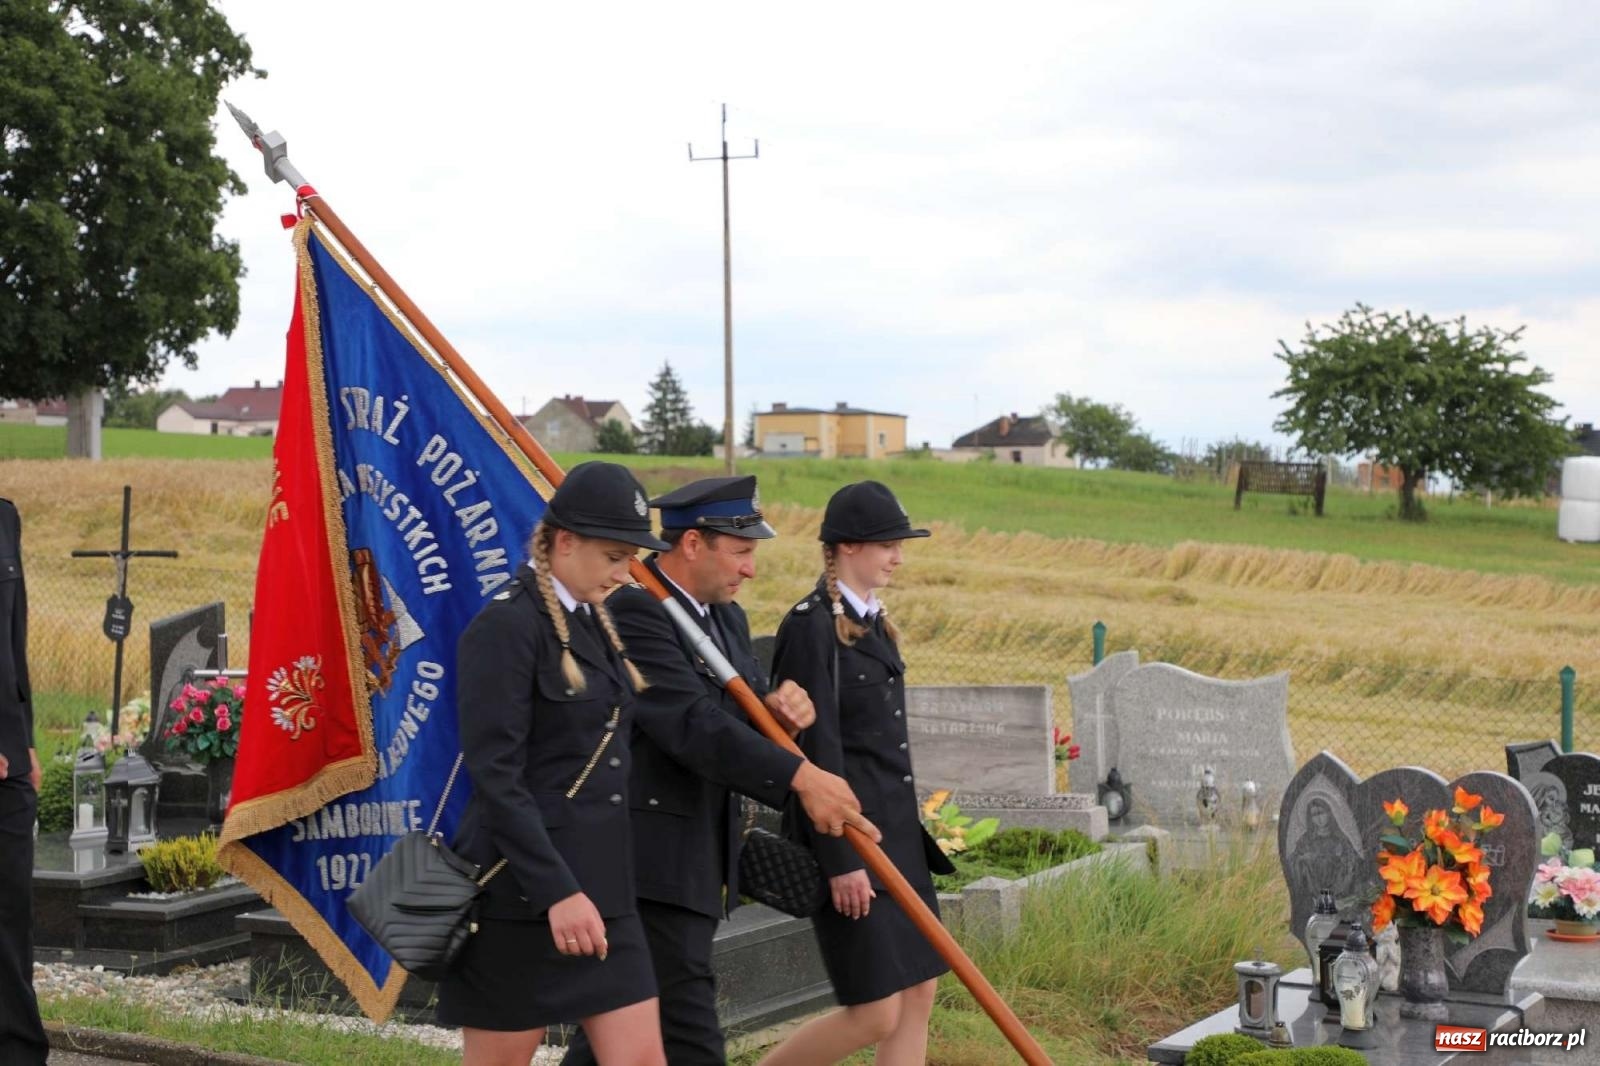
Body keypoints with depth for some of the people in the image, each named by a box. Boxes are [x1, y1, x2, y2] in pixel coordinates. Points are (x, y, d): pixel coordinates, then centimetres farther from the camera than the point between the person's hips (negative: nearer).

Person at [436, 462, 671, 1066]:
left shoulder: (594, 621, 12)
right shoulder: (507, 625, -14)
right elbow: (495, 776, -20)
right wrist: (557, 892, -24)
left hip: (602, 884, 8)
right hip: (524, 893, -8)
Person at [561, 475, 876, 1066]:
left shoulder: (726, 619, 15)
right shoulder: (633, 612, -15)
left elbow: (740, 719, 18)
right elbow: (693, 724, -25)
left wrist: (779, 707, -7)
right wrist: (801, 776, -29)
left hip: (697, 862, 10)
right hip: (650, 865, -10)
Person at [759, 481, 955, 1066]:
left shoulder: (872, 618, 13)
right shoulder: (811, 624, -15)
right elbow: (815, 748, -18)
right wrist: (840, 862, -19)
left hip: (897, 834, 9)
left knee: (918, 997, 7)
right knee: (875, 1013, -6)